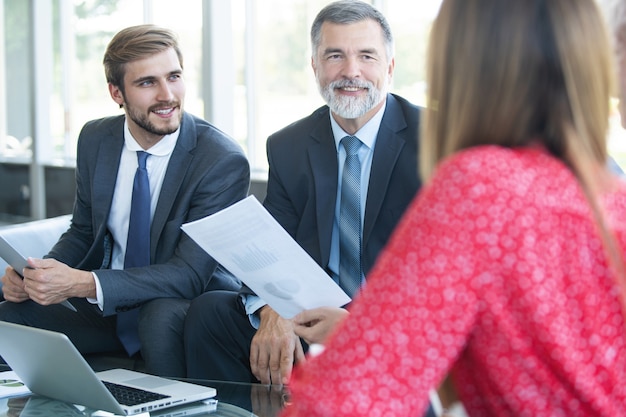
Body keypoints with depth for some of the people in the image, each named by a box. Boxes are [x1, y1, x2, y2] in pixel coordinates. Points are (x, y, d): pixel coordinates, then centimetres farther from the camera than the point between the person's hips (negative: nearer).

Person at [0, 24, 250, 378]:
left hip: (183, 309, -4)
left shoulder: (224, 162, -18)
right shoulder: (95, 139, 1)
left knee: (161, 317, -36)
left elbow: (189, 275, -23)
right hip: (101, 309, 5)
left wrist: (84, 283, -33)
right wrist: (43, 273, -10)